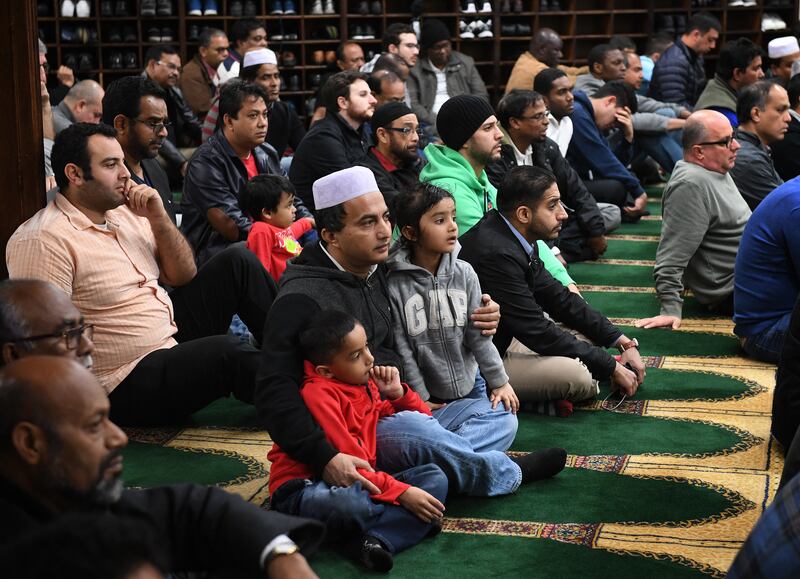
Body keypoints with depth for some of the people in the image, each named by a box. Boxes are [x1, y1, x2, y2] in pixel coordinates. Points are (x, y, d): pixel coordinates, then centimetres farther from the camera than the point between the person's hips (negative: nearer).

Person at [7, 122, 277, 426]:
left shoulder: (124, 212, 8)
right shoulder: (42, 240, -19)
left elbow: (183, 276, 10)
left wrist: (158, 217, -4)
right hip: (130, 384, -9)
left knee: (238, 260, 5)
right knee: (225, 350, -30)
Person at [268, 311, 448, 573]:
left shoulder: (367, 384, 11)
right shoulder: (319, 393, -13)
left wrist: (397, 392, 4)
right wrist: (400, 492, -24)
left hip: (359, 483, 8)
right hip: (305, 489, -8)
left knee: (435, 477, -6)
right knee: (350, 503, -43)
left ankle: (375, 539, -27)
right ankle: (412, 521, -11)